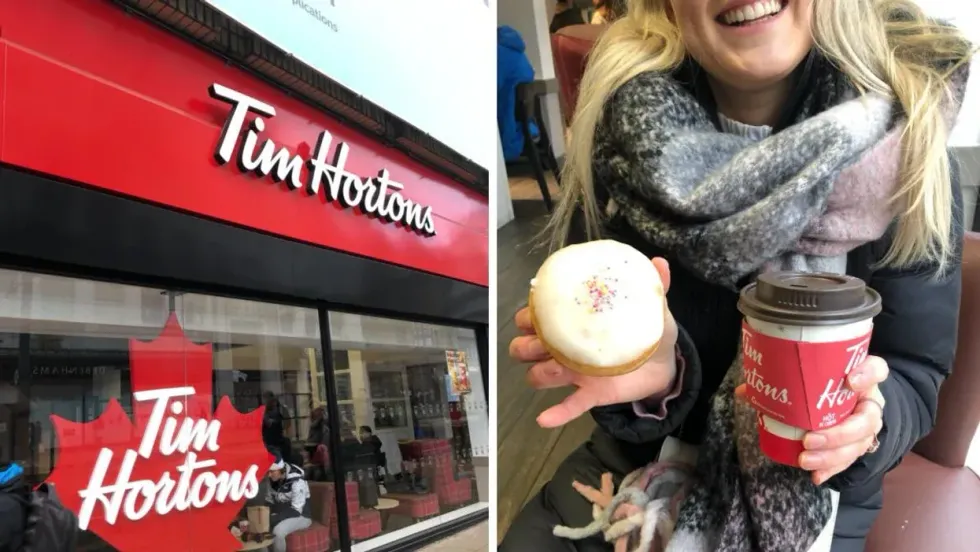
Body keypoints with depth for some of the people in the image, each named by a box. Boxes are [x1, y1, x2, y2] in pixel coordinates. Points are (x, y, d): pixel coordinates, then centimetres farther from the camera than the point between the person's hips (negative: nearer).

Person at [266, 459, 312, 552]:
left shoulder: (297, 482, -23)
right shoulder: (272, 480, -3)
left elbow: (296, 510, -24)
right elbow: (269, 501, 7)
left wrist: (273, 519, -30)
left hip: (300, 516, -7)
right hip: (281, 515, 7)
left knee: (278, 531, -33)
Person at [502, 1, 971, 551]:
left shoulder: (909, 151, -15)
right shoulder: (629, 139, -15)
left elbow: (914, 377, -7)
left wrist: (864, 419, -29)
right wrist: (653, 373, -31)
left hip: (812, 495, 1)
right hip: (639, 465, 0)